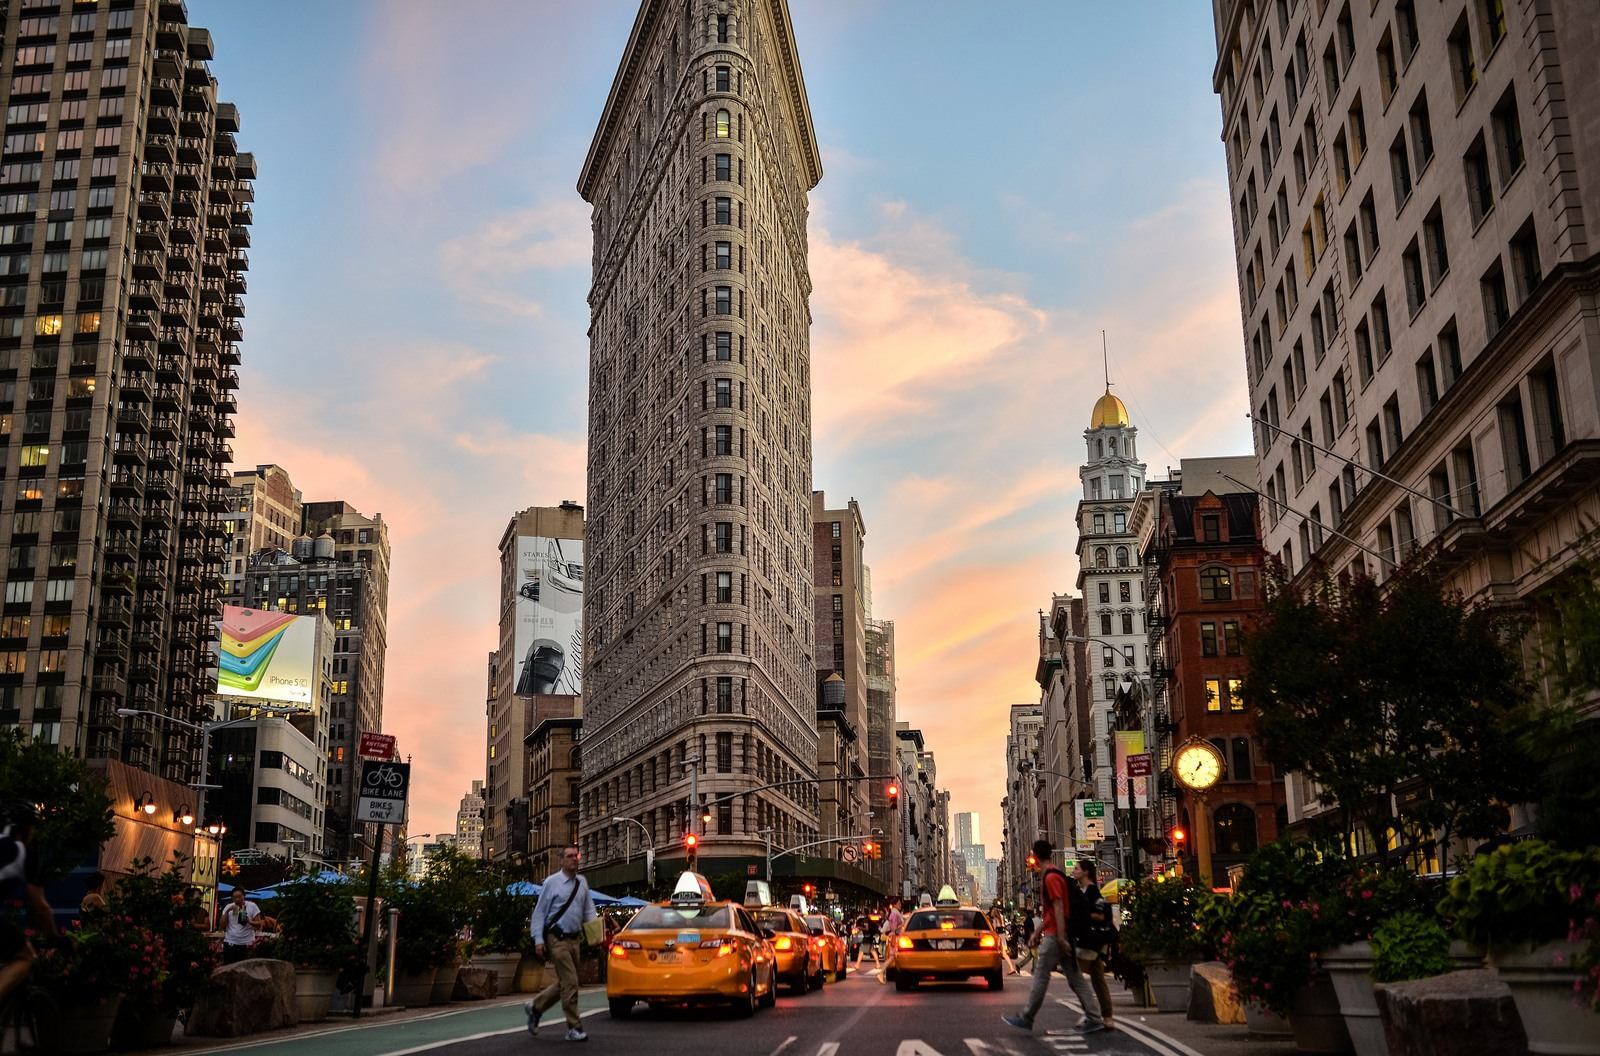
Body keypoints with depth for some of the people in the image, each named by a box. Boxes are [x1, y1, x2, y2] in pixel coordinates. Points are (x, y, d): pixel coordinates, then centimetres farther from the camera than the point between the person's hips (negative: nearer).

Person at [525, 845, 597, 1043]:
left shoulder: (582, 882, 9)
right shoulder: (552, 882, -6)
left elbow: (589, 910, 14)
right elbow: (539, 912, -5)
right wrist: (539, 939, -11)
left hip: (575, 939, 6)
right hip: (557, 939, -6)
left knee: (564, 983, 14)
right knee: (570, 983, -8)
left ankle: (535, 1007, 35)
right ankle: (574, 1028, 0)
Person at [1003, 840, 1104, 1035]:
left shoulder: (1050, 877, -14)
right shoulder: (1054, 874, 17)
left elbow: (1058, 908, -20)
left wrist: (1061, 938, -23)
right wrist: (1039, 930, 27)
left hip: (1055, 935, -10)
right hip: (1057, 934, 10)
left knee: (1041, 977, -1)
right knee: (1074, 977, 7)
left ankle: (1027, 1019, 6)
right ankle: (1094, 1019, 4)